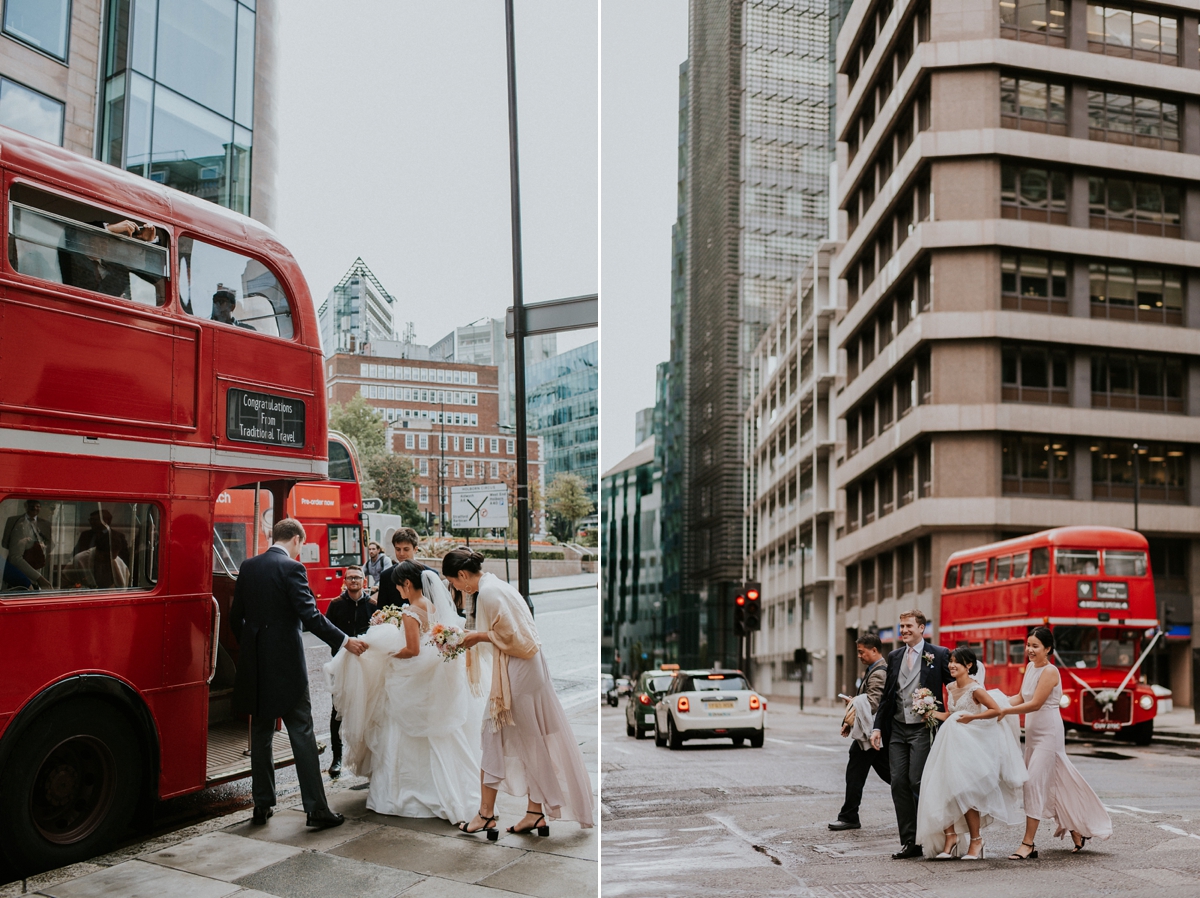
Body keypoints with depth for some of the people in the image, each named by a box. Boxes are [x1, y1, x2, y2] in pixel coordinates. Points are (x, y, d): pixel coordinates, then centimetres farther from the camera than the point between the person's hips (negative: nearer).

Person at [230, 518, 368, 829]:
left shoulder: (248, 567, 8)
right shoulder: (292, 568, -11)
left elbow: (236, 616, 13)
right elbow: (310, 616, -18)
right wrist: (345, 641, -11)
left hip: (255, 664, 6)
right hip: (286, 664, -6)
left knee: (261, 735, 13)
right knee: (302, 734, -2)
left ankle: (262, 805, 18)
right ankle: (316, 809, -1)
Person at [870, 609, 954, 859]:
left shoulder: (939, 655, -1)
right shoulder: (894, 657, 14)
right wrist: (878, 727, 9)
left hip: (923, 729, -5)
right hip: (897, 729, 5)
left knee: (917, 781, -11)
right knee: (899, 784, 1)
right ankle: (909, 842, 9)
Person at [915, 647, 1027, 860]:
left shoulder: (975, 689, -12)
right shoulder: (951, 688, 11)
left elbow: (996, 709, -13)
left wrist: (971, 717, -19)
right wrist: (932, 713, 4)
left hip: (971, 746, -7)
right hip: (951, 745, 7)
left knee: (964, 793, -6)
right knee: (942, 791, -2)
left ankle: (976, 840, 10)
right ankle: (950, 836, 6)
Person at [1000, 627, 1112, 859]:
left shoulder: (1050, 671, -17)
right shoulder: (1030, 667, 8)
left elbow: (1035, 704, -22)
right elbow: (1021, 697, 11)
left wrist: (1005, 711, -24)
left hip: (1048, 733, -8)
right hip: (1033, 733, 9)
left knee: (1035, 782, -11)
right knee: (1053, 783, 14)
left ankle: (1028, 844, -10)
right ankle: (1077, 831, 29)